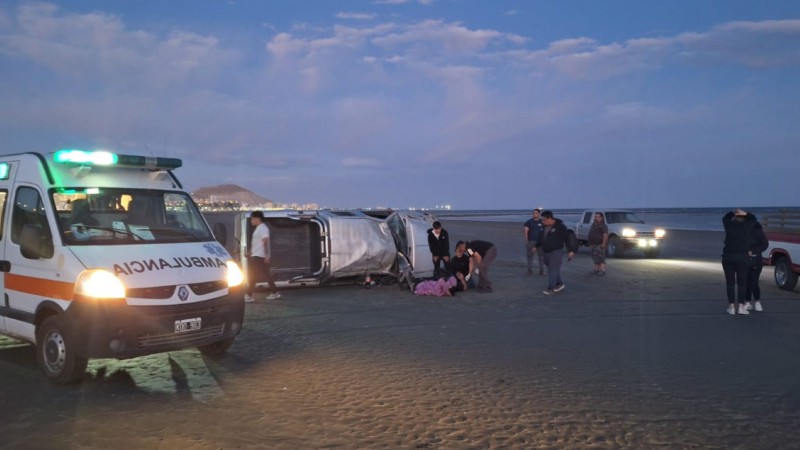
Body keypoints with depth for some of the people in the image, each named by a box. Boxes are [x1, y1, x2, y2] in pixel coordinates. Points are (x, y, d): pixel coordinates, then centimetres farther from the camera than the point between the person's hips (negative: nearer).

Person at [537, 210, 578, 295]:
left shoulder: (560, 227, -11)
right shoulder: (544, 227, 10)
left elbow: (567, 239, -10)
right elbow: (541, 238, 22)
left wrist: (570, 251, -13)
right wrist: (536, 246, 17)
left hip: (556, 252, -7)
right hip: (546, 252, 7)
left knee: (553, 270, -10)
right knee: (554, 270, 14)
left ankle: (550, 289, -10)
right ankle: (560, 284, 30)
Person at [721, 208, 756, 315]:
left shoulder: (729, 225, 4)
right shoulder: (747, 226, 2)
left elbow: (725, 217, 25)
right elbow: (753, 219, 22)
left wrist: (734, 212, 20)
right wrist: (745, 213, 11)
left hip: (728, 257, 1)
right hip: (742, 257, -1)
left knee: (730, 282, 6)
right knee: (741, 282, 6)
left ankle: (731, 307, 5)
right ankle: (741, 306, 3)